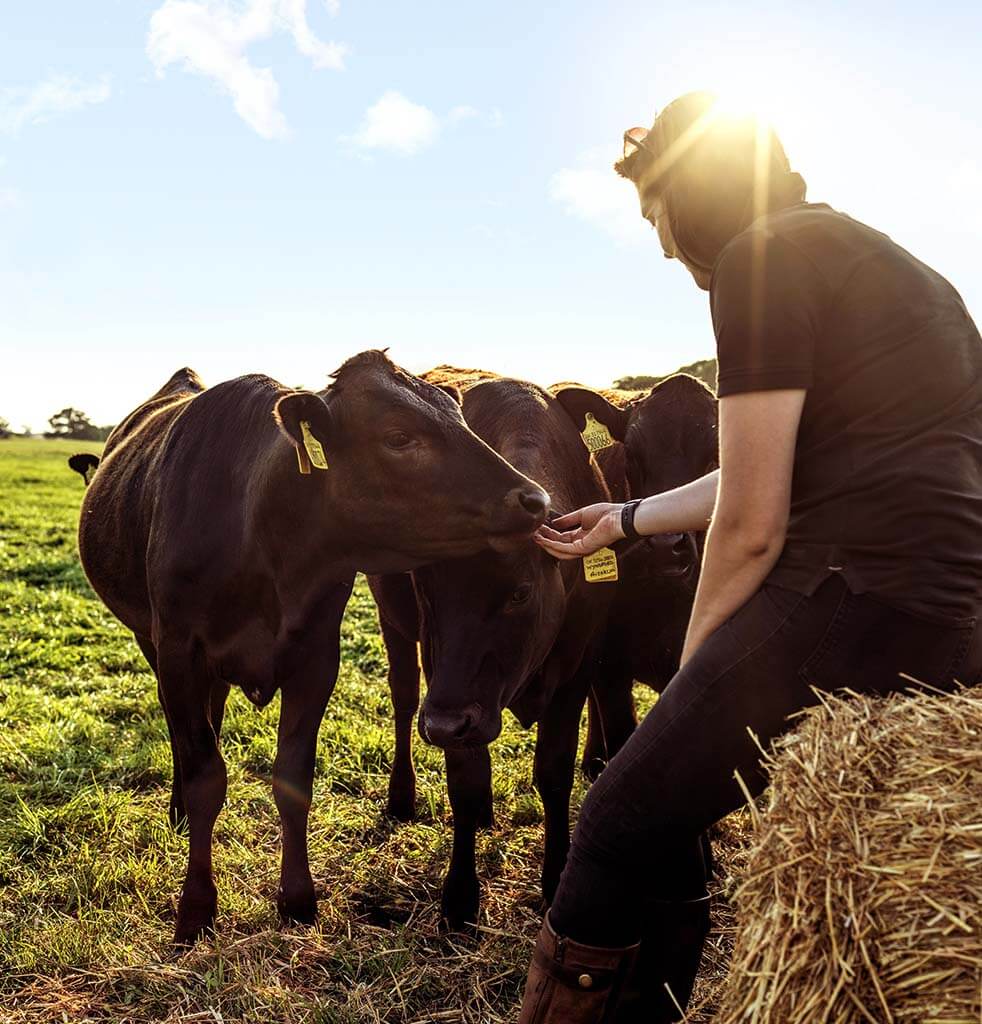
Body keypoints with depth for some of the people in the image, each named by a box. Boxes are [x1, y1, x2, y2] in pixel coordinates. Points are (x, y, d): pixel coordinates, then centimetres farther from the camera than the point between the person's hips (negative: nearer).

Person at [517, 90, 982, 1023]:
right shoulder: (877, 259, 23)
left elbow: (749, 526, -11)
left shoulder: (763, 258, -6)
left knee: (619, 823, 1)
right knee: (667, 804, 20)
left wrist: (691, 678, 3)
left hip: (859, 596, -9)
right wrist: (627, 519, 39)